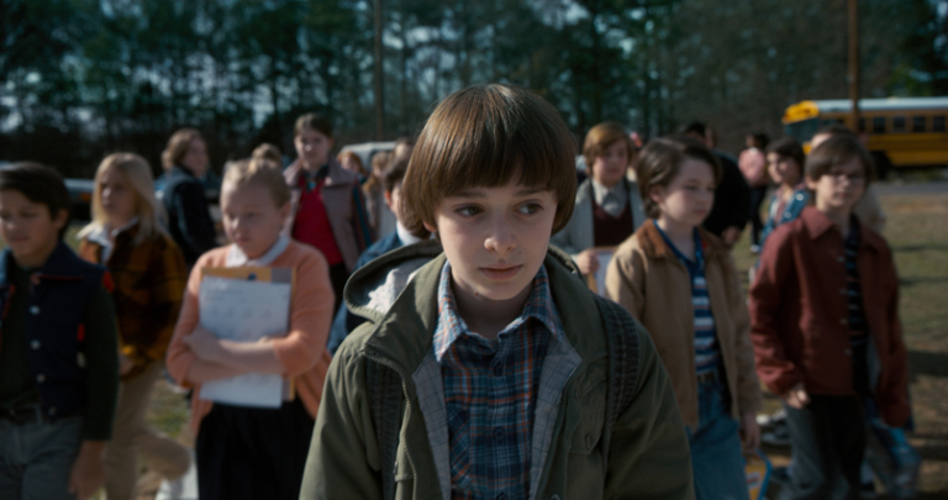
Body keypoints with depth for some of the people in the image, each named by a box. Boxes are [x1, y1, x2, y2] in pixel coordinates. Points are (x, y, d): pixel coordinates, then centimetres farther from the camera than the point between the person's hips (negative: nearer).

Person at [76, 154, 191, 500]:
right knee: (129, 431, 18)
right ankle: (180, 465, 43)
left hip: (142, 357, -6)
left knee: (120, 435, 1)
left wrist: (134, 355, -19)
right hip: (100, 355, 6)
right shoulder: (90, 241, 4)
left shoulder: (157, 246, -14)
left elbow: (171, 312, -14)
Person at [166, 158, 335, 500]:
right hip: (222, 429, 3)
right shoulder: (208, 266, 3)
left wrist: (216, 348, -14)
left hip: (291, 425, -3)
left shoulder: (306, 264, -8)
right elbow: (179, 361, -4)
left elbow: (303, 352, -21)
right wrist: (261, 360, -17)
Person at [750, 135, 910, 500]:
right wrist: (780, 376, -13)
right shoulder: (791, 239, -9)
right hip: (809, 385, -5)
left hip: (855, 387, 6)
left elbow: (889, 326, 11)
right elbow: (758, 314, -9)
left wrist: (894, 398, 10)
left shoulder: (875, 249, 7)